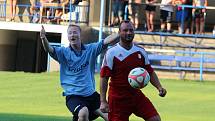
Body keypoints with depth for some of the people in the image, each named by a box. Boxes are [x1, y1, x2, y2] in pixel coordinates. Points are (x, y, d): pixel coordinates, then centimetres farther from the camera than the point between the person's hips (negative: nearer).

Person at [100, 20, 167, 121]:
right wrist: (103, 101, -18)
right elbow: (104, 77, -11)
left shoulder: (141, 52, 6)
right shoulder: (111, 53, -9)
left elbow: (150, 72, 15)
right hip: (118, 97, -4)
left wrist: (159, 87, -2)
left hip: (136, 95, 4)